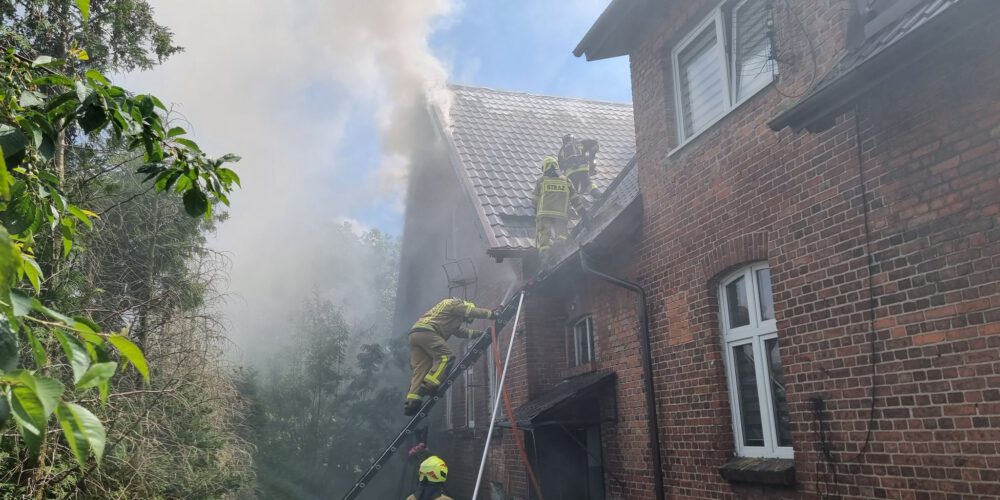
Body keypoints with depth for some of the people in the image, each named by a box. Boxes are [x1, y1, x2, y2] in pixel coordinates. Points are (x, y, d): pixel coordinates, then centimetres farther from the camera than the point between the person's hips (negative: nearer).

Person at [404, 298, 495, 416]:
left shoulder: (454, 319, 38)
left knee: (420, 369, 0)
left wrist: (479, 333, 37)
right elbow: (475, 312, 5)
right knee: (445, 356, -10)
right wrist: (493, 314, 15)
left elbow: (462, 332, 40)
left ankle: (412, 401, -12)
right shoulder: (456, 304, 10)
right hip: (426, 331, -9)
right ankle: (428, 386, -22)